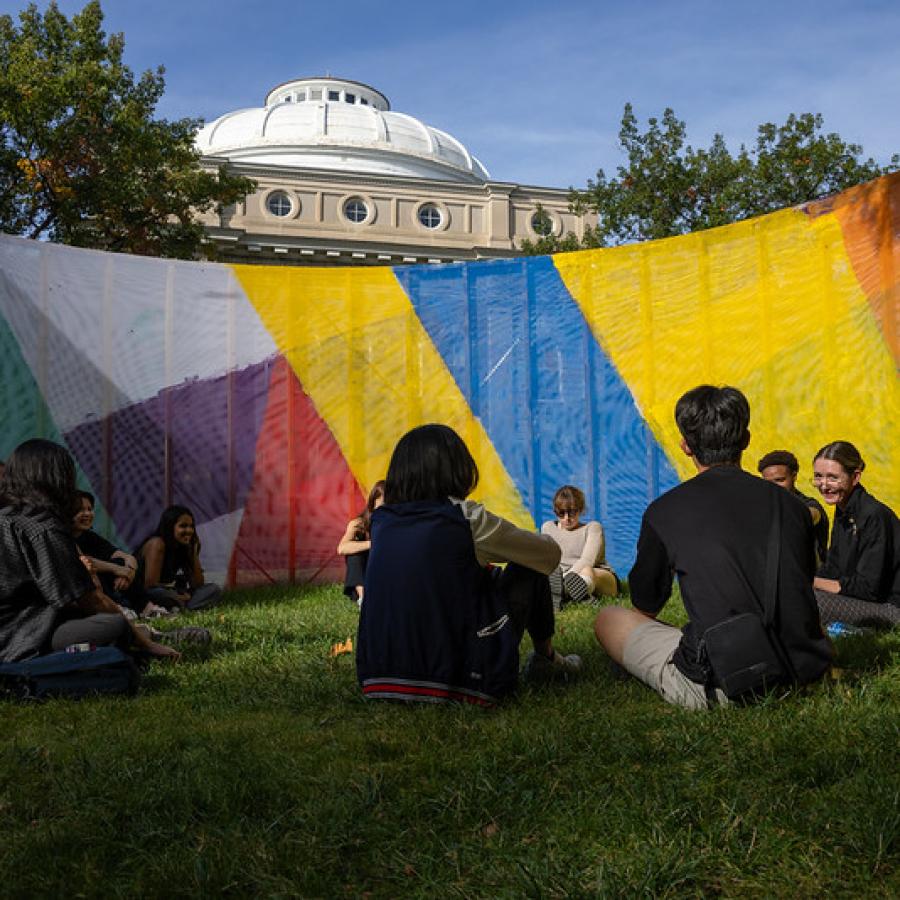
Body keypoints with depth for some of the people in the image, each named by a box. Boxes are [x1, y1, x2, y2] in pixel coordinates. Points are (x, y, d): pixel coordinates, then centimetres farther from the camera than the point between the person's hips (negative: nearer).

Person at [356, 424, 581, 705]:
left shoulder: (381, 520, 2)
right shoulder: (466, 518, -11)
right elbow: (550, 553, 4)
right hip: (464, 679, -5)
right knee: (530, 570, 14)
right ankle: (545, 660, 35)